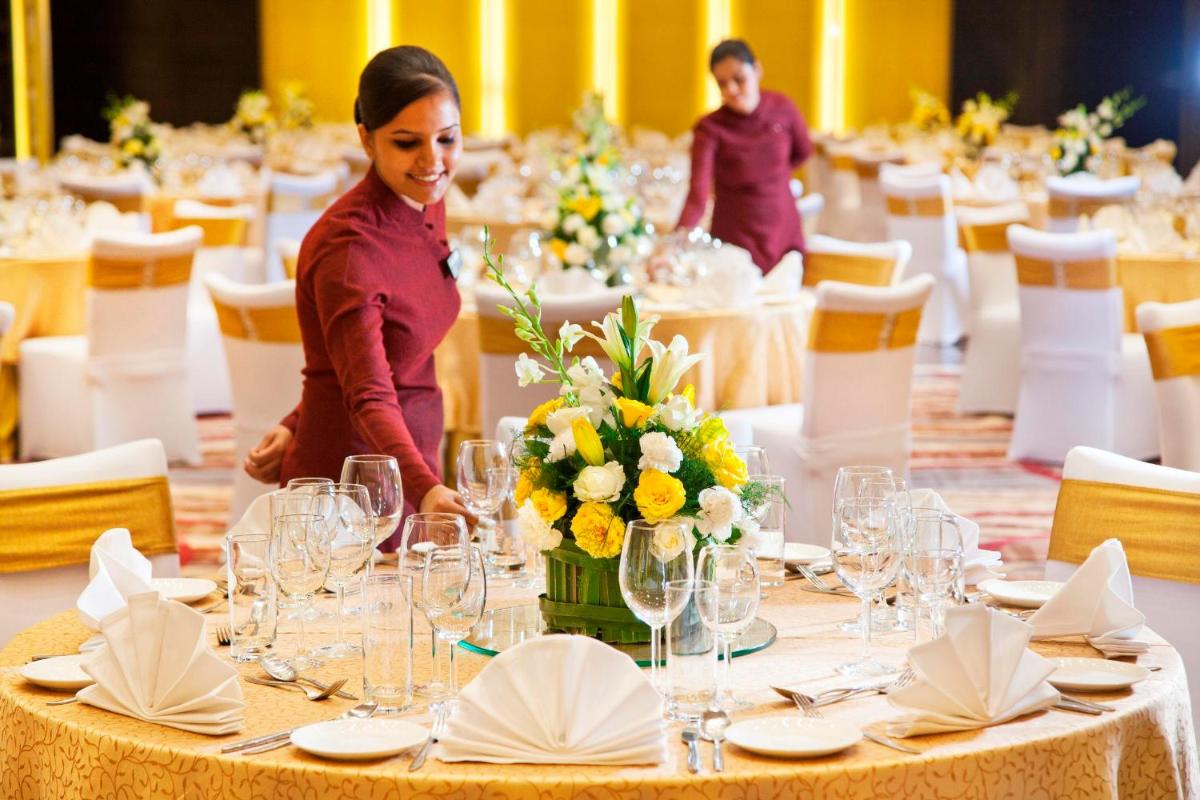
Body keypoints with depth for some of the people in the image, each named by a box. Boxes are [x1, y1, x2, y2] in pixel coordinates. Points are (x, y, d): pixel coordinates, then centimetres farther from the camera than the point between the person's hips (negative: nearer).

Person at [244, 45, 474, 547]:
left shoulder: (426, 206, 2)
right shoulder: (348, 246, -24)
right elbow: (369, 398, -31)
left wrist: (297, 427, 7)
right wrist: (425, 488, -46)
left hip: (410, 462, 8)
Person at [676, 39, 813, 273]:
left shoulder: (781, 108, -5)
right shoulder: (709, 129, -16)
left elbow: (802, 150, 17)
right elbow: (697, 198, -27)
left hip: (785, 234, 4)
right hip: (735, 239, -4)